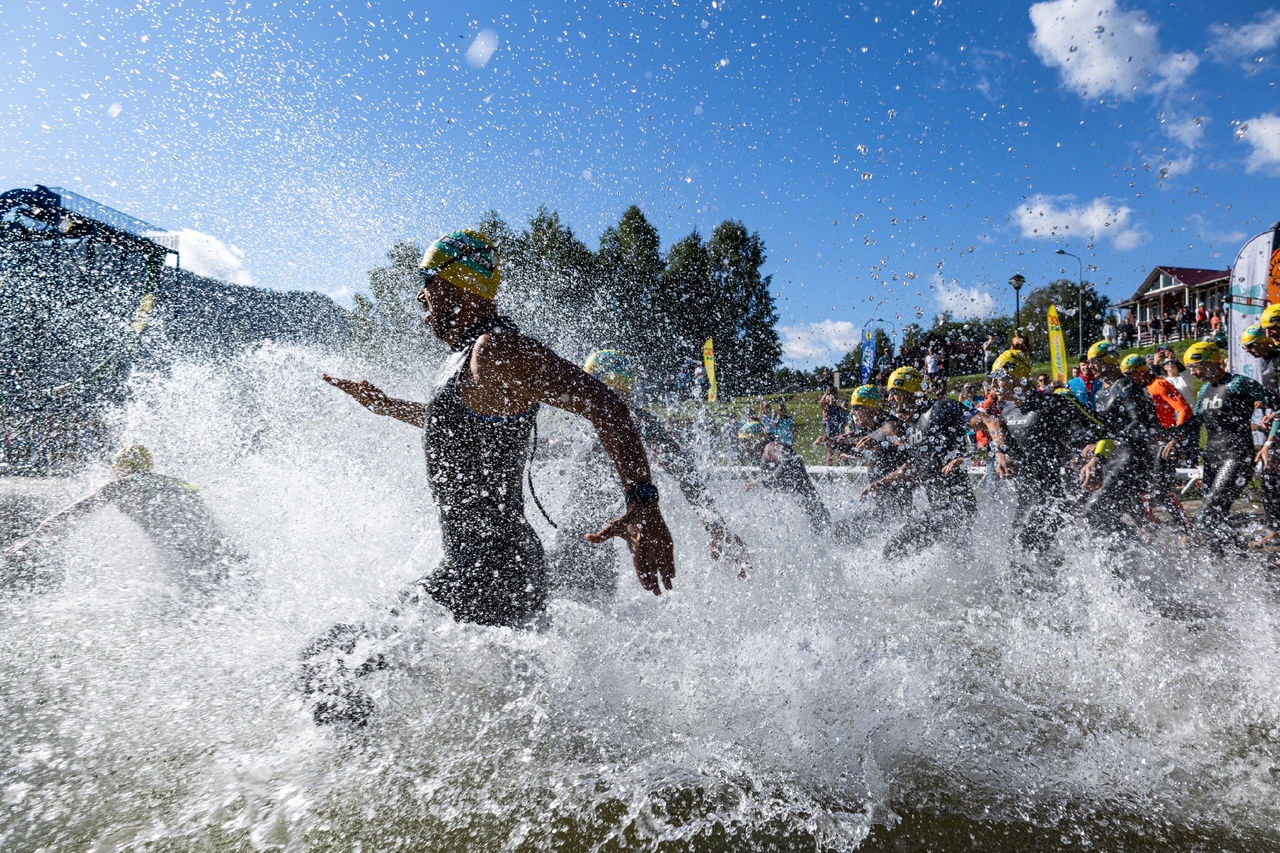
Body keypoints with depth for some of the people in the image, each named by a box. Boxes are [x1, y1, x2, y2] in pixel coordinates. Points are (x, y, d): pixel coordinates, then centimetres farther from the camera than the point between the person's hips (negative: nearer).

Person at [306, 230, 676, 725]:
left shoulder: (495, 349, -17)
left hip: (486, 573, -10)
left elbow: (603, 404, -28)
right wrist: (384, 405, 35)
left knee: (328, 663, -8)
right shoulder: (466, 355, 14)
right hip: (506, 565, 10)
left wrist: (643, 504, -38)